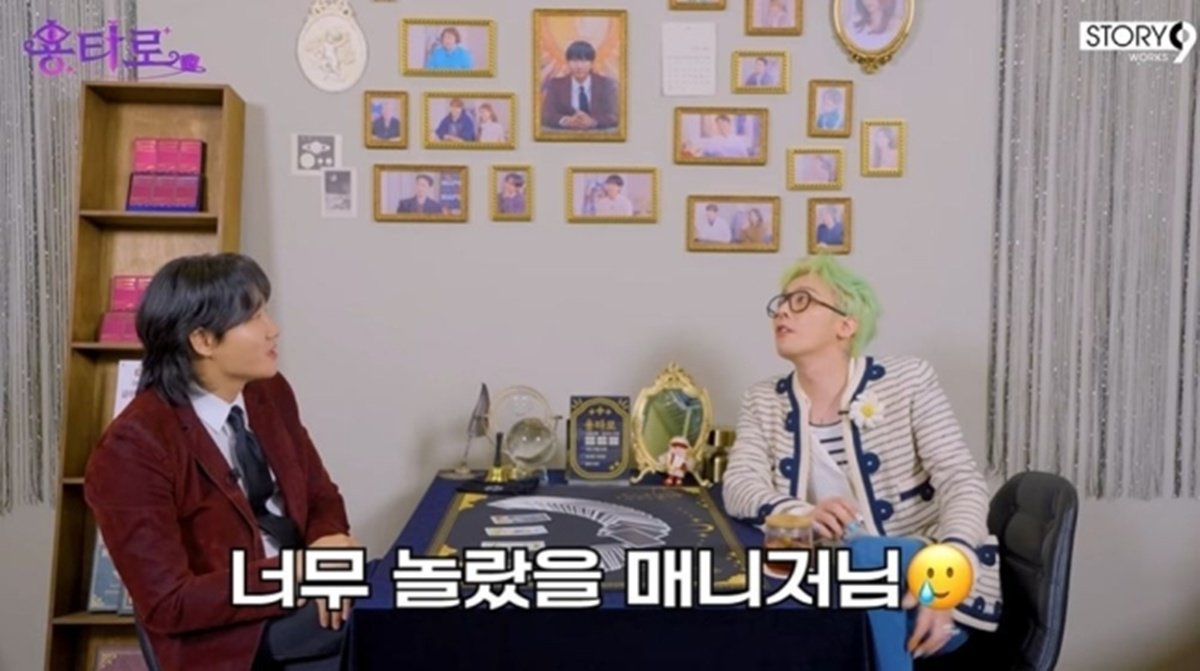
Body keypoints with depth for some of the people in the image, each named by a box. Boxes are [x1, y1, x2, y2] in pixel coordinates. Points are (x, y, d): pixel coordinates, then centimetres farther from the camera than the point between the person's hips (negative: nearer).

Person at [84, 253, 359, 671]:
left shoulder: (271, 392, 3)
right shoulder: (133, 448, -16)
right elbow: (168, 603, -16)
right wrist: (297, 572, -23)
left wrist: (327, 541, -12)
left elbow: (321, 497, 11)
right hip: (226, 638, -7)